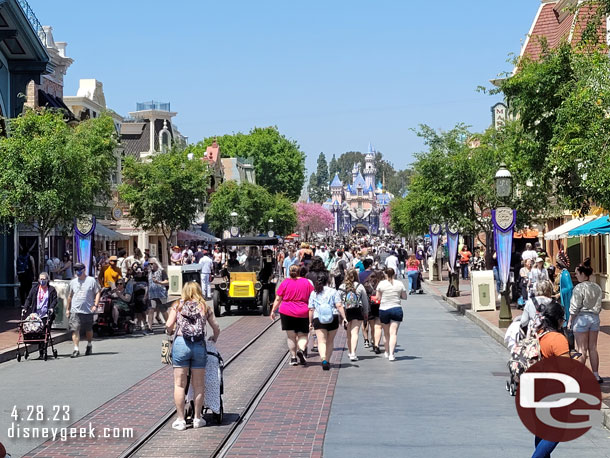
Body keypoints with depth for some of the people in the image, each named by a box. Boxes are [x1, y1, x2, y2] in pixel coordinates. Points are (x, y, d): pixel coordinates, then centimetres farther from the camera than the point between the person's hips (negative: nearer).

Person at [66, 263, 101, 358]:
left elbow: (98, 292, 2)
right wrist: (67, 309, 19)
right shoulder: (73, 282, 12)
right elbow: (70, 296, 21)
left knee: (88, 330, 12)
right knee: (75, 330, -11)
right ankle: (76, 349, -12)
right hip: (75, 311, 2)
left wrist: (95, 305, -9)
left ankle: (89, 345, 36)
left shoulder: (91, 280, 0)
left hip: (88, 310, -2)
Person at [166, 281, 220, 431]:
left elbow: (169, 325, -2)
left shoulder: (177, 305, 8)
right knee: (198, 385, 10)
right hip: (199, 346, 1)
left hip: (181, 343, -1)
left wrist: (170, 332, 21)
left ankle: (180, 420, 5)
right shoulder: (205, 307, 12)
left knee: (179, 384, 4)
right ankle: (197, 418, 17)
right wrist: (214, 339, 33)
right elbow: (216, 328, 12)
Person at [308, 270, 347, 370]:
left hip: (318, 319, 0)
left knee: (321, 341, -4)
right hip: (333, 318, 0)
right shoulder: (333, 291, -1)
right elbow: (339, 306, -7)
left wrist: (310, 322, 11)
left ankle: (323, 359, -26)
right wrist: (344, 318, -3)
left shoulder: (313, 293, 3)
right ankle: (327, 361, 21)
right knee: (330, 341, 15)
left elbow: (311, 309, 4)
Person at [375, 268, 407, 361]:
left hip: (383, 309, 0)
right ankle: (391, 354, -12)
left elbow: (378, 297, -1)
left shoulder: (381, 284, -4)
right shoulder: (399, 283, -1)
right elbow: (404, 297, 5)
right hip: (396, 309, 0)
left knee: (386, 333, 16)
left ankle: (387, 352, 28)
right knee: (393, 333, -2)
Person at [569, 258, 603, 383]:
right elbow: (599, 305, 9)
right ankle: (596, 375, 13)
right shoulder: (597, 288, 4)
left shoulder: (579, 288, -15)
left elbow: (575, 307, -13)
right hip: (595, 318, 6)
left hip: (581, 317, -6)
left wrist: (570, 321, -4)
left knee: (581, 349, 0)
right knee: (593, 348, 11)